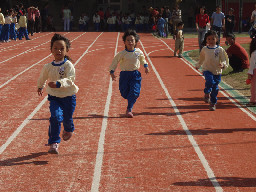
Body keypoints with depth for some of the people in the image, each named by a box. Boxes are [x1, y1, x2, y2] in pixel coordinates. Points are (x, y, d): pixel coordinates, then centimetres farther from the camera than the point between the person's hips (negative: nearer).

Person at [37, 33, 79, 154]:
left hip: (69, 97, -1)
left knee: (67, 118, 12)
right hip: (54, 97, 1)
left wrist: (58, 84, -45)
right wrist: (40, 87, 35)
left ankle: (69, 130, 51)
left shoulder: (68, 65, -15)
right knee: (55, 117, -17)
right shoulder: (48, 67, -3)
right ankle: (53, 143, -11)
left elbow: (70, 80, -29)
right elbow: (42, 78, 18)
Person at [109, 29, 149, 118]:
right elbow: (115, 62, -2)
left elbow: (142, 58, 21)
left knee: (134, 92, -10)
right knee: (124, 93, 3)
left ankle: (129, 109, 1)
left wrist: (146, 66, 17)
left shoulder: (138, 52, -1)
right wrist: (112, 72, -6)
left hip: (135, 75, 1)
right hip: (124, 74, -1)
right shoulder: (122, 53, -9)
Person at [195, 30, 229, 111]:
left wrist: (223, 65, -23)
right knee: (210, 81, -28)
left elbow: (224, 59, -2)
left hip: (217, 71, 0)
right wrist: (198, 65, 35)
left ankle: (213, 103, 20)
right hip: (207, 70, 0)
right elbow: (201, 59, 22)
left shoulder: (220, 49, -1)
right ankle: (207, 94, -2)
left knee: (215, 88, 5)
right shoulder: (204, 49, 5)